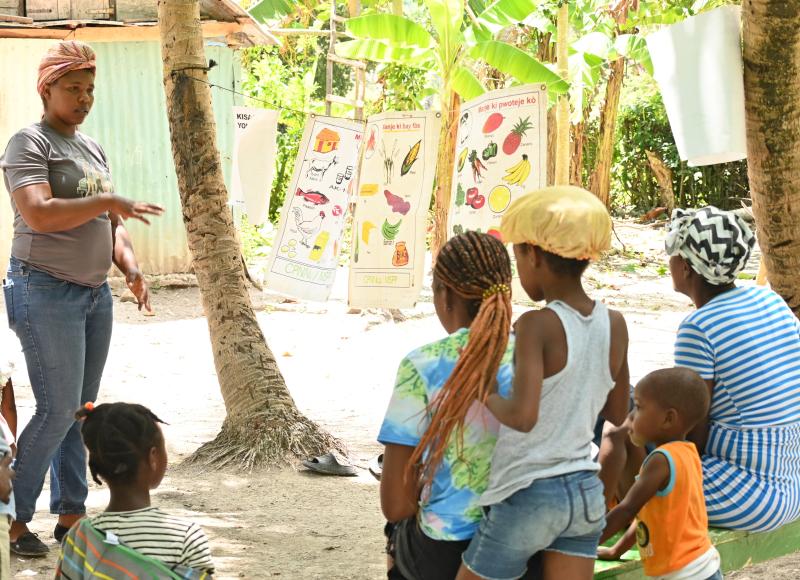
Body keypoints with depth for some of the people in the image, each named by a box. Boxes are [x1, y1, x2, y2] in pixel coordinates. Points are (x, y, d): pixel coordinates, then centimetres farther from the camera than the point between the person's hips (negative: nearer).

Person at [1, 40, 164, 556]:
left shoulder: (93, 149, 16)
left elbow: (110, 225, 20)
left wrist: (132, 268, 4)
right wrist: (108, 201, -20)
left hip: (95, 293, 8)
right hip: (46, 293, -8)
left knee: (81, 409, 9)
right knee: (58, 409, -9)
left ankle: (71, 514, 17)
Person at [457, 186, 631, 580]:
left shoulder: (537, 325, -17)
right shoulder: (614, 324, 2)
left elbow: (523, 415, -29)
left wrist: (484, 393, -11)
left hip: (528, 496, -6)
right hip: (587, 492, 6)